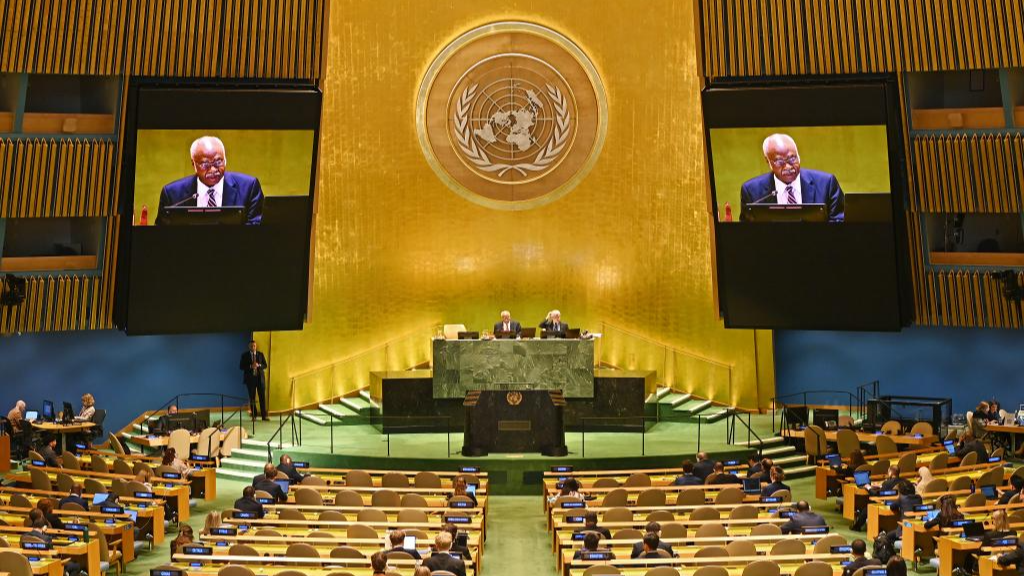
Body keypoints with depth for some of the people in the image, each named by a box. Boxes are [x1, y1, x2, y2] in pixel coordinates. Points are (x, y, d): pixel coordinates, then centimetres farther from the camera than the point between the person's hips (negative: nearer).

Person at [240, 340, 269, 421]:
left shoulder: (260, 354, 7)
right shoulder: (245, 355, 2)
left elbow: (265, 365, 6)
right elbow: (241, 367, -4)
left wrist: (258, 365, -15)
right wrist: (251, 366, -18)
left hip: (260, 378, 1)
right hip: (250, 378, -1)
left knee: (262, 397, -2)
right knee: (252, 397, 4)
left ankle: (264, 416, 0)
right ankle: (254, 415, 12)